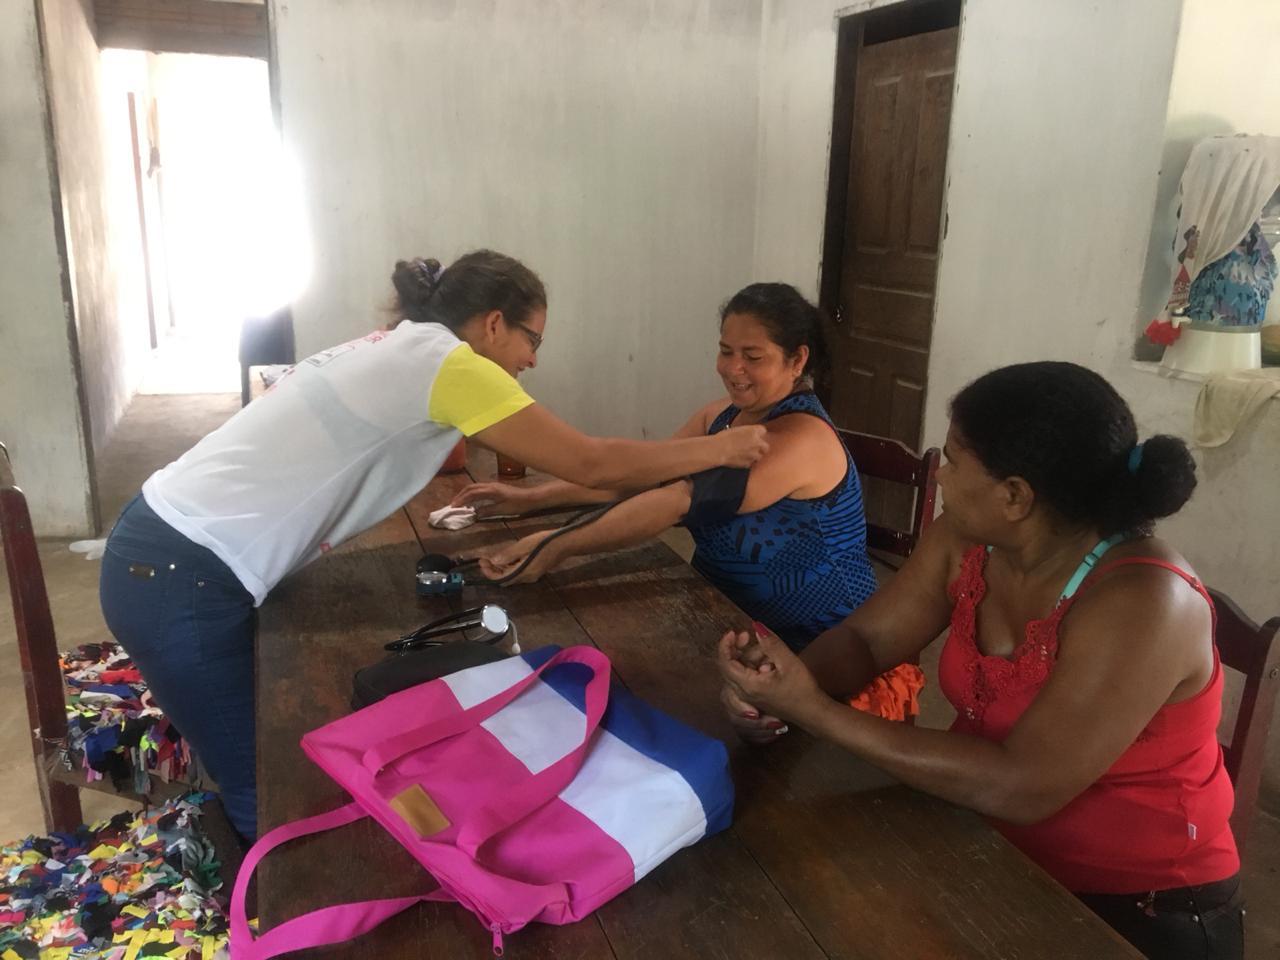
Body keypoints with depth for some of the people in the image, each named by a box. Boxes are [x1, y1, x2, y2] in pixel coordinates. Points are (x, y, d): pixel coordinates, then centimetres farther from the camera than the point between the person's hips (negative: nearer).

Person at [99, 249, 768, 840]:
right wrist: (719, 449, -1)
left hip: (173, 554, 10)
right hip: (179, 579, -10)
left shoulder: (401, 353, 11)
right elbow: (591, 463, -13)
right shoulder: (444, 361, -17)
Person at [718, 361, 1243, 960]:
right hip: (994, 853, 6)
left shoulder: (1142, 603, -29)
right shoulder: (966, 540, -8)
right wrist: (781, 687, -23)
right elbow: (865, 638, -1)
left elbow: (1021, 788, -33)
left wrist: (814, 711, -34)